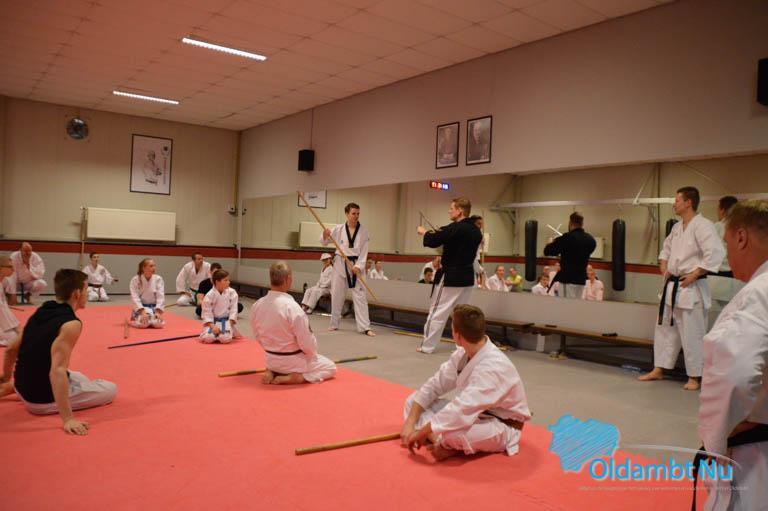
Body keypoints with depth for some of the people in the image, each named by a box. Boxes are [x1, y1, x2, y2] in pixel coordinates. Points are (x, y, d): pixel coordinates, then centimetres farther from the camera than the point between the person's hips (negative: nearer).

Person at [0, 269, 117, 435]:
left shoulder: (40, 312, 1)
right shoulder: (72, 324, -25)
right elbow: (57, 371, -33)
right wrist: (68, 419, -35)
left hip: (24, 388, 7)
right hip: (44, 399, -7)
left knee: (79, 378, 34)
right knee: (111, 389, 5)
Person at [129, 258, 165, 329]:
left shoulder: (158, 279, -5)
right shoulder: (135, 280, -9)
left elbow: (161, 297, -8)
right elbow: (135, 298, -13)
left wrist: (158, 312, -19)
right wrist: (142, 312, -24)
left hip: (154, 307, 1)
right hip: (141, 307, -1)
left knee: (158, 324, -27)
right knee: (143, 323, -30)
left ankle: (152, 319, 13)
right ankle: (134, 319, 10)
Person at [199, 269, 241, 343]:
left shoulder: (232, 293, -6)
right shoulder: (209, 295, -11)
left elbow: (233, 310, -4)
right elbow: (207, 312, -8)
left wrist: (229, 324, -13)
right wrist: (212, 326, -18)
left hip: (227, 320, 1)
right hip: (213, 321, 0)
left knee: (225, 339, -25)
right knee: (208, 338, -24)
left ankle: (230, 332, 12)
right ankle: (215, 332, 12)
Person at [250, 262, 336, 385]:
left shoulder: (257, 305, -9)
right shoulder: (292, 307, -28)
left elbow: (258, 336, 5)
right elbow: (307, 342, -21)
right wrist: (313, 353, 1)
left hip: (271, 360, 7)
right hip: (292, 360, -6)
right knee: (330, 367, 13)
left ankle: (272, 372, 9)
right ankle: (292, 378, -6)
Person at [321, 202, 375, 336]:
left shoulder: (363, 231, -2)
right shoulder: (338, 229, -1)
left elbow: (364, 252, -4)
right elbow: (325, 243, 7)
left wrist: (358, 267, -16)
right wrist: (325, 235, -15)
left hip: (356, 265, -1)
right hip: (340, 264, 1)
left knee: (360, 296, -4)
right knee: (336, 294, 8)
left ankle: (365, 327, -3)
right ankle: (334, 324, 25)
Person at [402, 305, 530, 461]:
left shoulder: (493, 368, -34)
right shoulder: (463, 354, -7)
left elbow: (461, 412, -40)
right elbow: (435, 384, -3)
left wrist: (421, 433, -29)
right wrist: (410, 422, -11)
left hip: (501, 428, -8)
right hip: (473, 413, 8)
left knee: (451, 432, -41)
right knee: (412, 401, -1)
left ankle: (450, 445, -7)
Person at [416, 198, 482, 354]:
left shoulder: (456, 228, -20)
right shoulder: (475, 230, 6)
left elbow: (433, 241, -18)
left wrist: (424, 232, 3)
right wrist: (442, 235, 17)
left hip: (452, 276, -8)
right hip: (468, 276, 8)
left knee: (437, 312, 2)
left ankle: (427, 346, 9)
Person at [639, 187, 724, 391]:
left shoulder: (702, 226, -14)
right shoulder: (677, 227, 12)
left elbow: (715, 253, -24)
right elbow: (666, 248, 28)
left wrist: (695, 274, -20)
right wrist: (664, 266, 12)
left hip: (691, 289, -9)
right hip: (672, 286, 9)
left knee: (692, 334, -2)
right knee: (665, 329, 15)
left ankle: (694, 377, 12)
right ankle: (658, 370, 26)